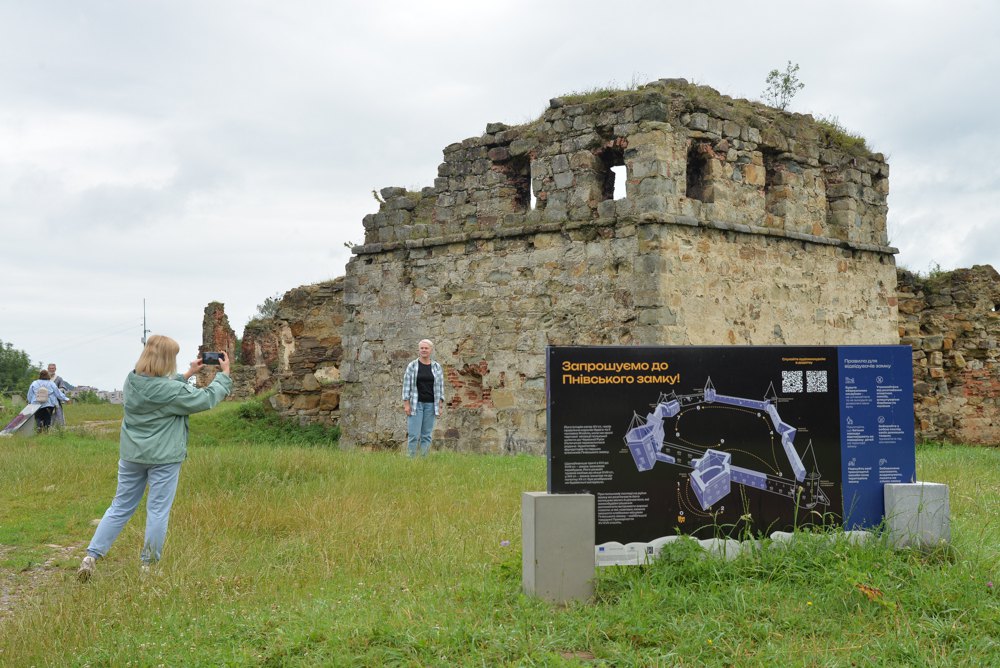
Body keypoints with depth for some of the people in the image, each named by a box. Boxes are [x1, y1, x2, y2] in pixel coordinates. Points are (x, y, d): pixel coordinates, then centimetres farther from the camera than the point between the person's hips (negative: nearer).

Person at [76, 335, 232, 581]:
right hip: (163, 458, -6)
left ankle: (91, 556, 8)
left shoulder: (132, 381, -1)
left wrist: (187, 374, 19)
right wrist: (225, 374, 4)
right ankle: (148, 565, 14)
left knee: (120, 507, 15)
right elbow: (207, 398, -10)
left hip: (131, 455, 6)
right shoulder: (171, 390, -20)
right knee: (158, 511, 6)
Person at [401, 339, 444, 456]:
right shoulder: (411, 366, -1)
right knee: (413, 435, -7)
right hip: (415, 404, -2)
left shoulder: (437, 367, 5)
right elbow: (406, 385, -2)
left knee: (426, 435, 4)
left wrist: (440, 405, 1)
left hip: (430, 404, 2)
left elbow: (440, 387, 7)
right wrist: (406, 404, -9)